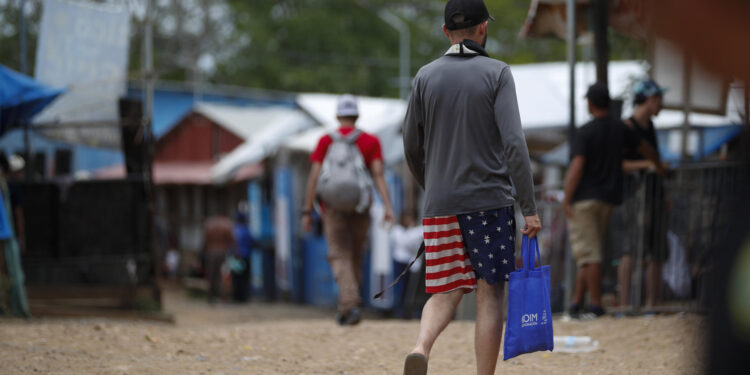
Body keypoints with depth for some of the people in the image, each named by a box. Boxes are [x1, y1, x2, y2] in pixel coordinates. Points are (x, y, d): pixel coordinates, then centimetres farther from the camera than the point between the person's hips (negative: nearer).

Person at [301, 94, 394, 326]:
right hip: (360, 207, 2)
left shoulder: (326, 141, 1)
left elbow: (314, 177, -4)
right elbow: (378, 174, -7)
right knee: (356, 257, 14)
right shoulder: (371, 141, 3)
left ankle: (350, 304, -26)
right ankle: (346, 309, 20)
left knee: (340, 256, -5)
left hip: (334, 205, -2)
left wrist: (307, 211, 0)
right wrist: (388, 206, -11)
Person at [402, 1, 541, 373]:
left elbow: (412, 147, 11)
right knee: (489, 294, 4)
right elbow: (513, 143, -12)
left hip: (440, 204, 3)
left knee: (445, 292, 6)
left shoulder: (425, 76, 6)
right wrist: (529, 208, -11)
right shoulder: (497, 73, -4)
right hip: (490, 200, -3)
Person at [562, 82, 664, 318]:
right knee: (589, 252, 11)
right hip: (608, 199, 6)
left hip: (584, 199, -6)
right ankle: (577, 300, 10)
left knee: (589, 253, -5)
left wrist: (566, 200, -15)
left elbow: (576, 167, -19)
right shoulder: (620, 129, 8)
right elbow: (645, 148, 24)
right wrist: (658, 166, 45)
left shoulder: (585, 132, -11)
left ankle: (596, 303, -7)